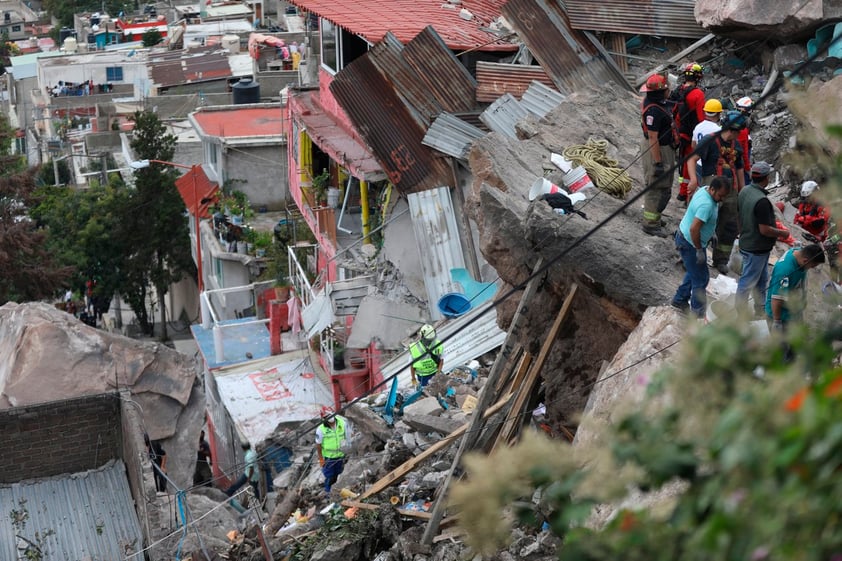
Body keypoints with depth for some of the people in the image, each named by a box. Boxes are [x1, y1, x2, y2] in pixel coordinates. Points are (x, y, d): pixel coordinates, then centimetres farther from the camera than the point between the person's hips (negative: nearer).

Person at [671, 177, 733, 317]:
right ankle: (698, 315, 11)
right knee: (701, 278, 1)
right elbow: (694, 229, -35)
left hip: (684, 236, 10)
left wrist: (711, 231, 22)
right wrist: (699, 250, -24)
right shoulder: (706, 204, -32)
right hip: (690, 244, -10)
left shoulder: (705, 190, -1)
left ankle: (680, 299, 39)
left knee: (694, 273, 26)